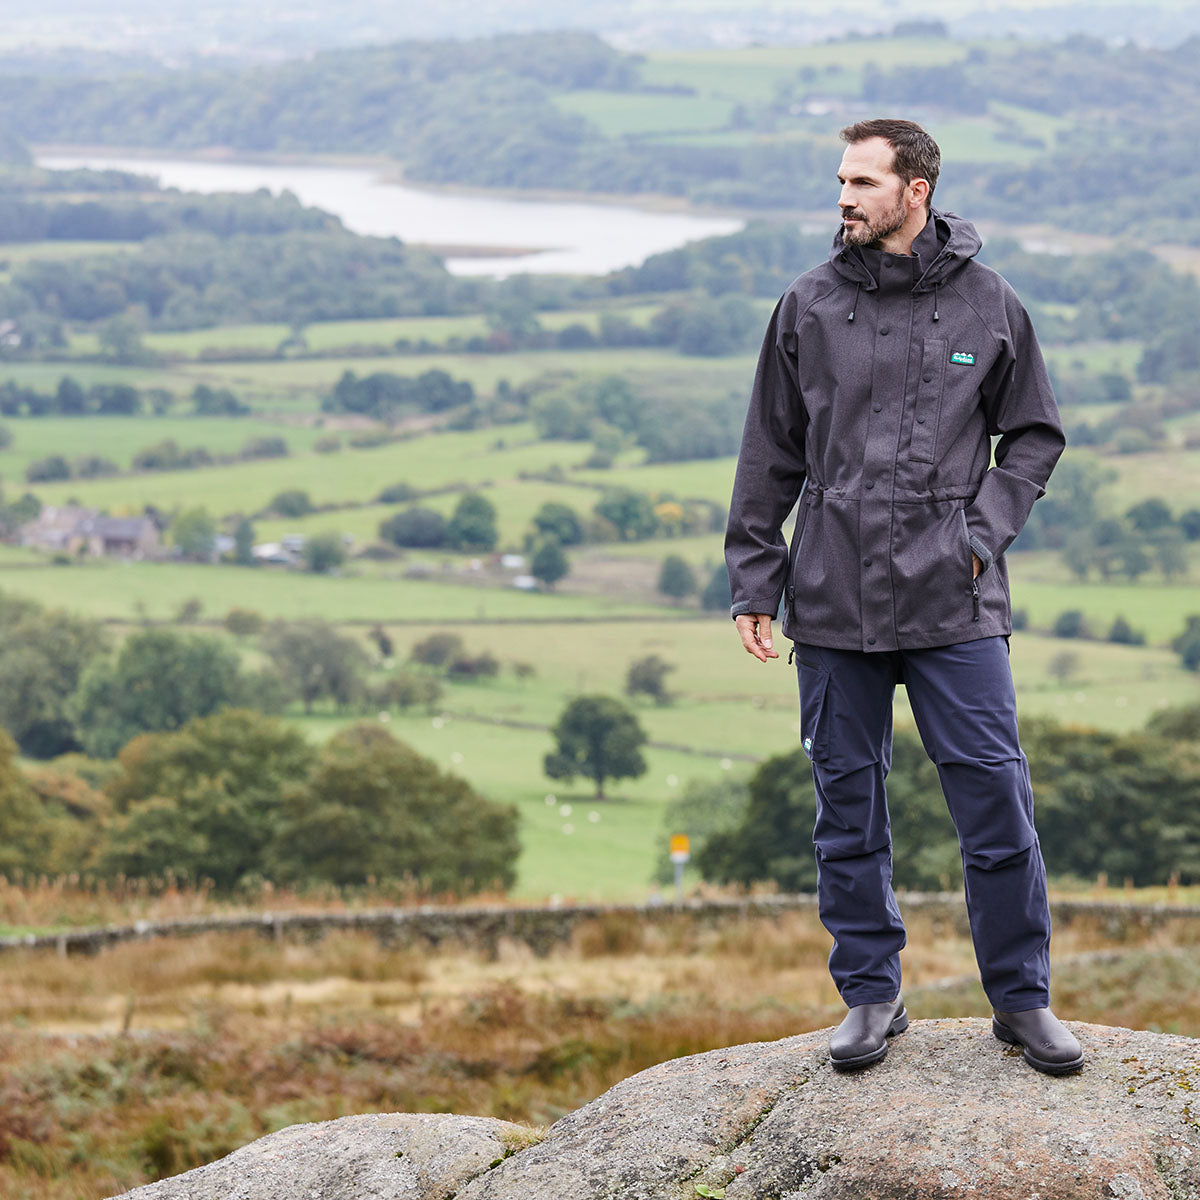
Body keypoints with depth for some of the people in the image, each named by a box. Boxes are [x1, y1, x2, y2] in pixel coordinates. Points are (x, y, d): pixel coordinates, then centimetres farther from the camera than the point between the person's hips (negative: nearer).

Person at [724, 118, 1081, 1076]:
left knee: (996, 798, -3)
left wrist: (986, 530, -4)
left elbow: (1035, 437, 11)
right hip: (834, 600, 1)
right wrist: (755, 581, 5)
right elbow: (771, 453, 10)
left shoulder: (990, 307, 3)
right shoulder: (808, 308, 5)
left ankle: (1022, 996, 9)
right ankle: (871, 995, 17)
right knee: (849, 806, 6)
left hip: (954, 602, -1)